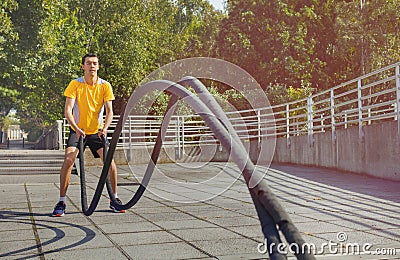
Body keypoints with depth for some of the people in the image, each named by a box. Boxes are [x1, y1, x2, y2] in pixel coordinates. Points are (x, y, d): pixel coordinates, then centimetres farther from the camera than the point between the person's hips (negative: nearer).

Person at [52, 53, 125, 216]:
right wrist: (77, 129, -34)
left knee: (109, 160, -13)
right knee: (68, 160, -20)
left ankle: (114, 199, 5)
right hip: (78, 131, -1)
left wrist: (105, 128, -29)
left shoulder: (105, 86, -6)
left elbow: (109, 111, -10)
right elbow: (67, 110, -18)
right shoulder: (75, 84, -10)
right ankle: (62, 202, -8)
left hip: (97, 131, 1)